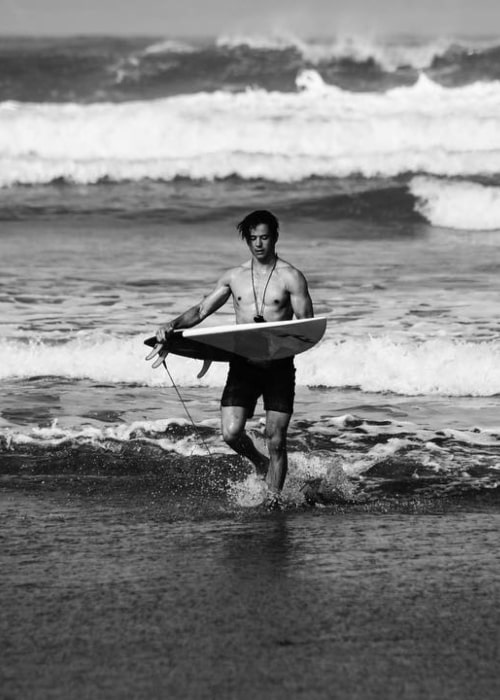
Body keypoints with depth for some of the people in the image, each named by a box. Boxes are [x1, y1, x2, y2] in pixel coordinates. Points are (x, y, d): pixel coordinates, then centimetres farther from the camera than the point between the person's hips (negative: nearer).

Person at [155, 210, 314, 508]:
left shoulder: (291, 277, -1)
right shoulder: (234, 277, 10)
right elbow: (201, 310, 10)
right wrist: (173, 325, -8)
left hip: (278, 364, -3)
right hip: (243, 365, 3)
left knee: (276, 440, -5)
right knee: (231, 433, -10)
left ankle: (273, 499, 8)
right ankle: (260, 463, 21)